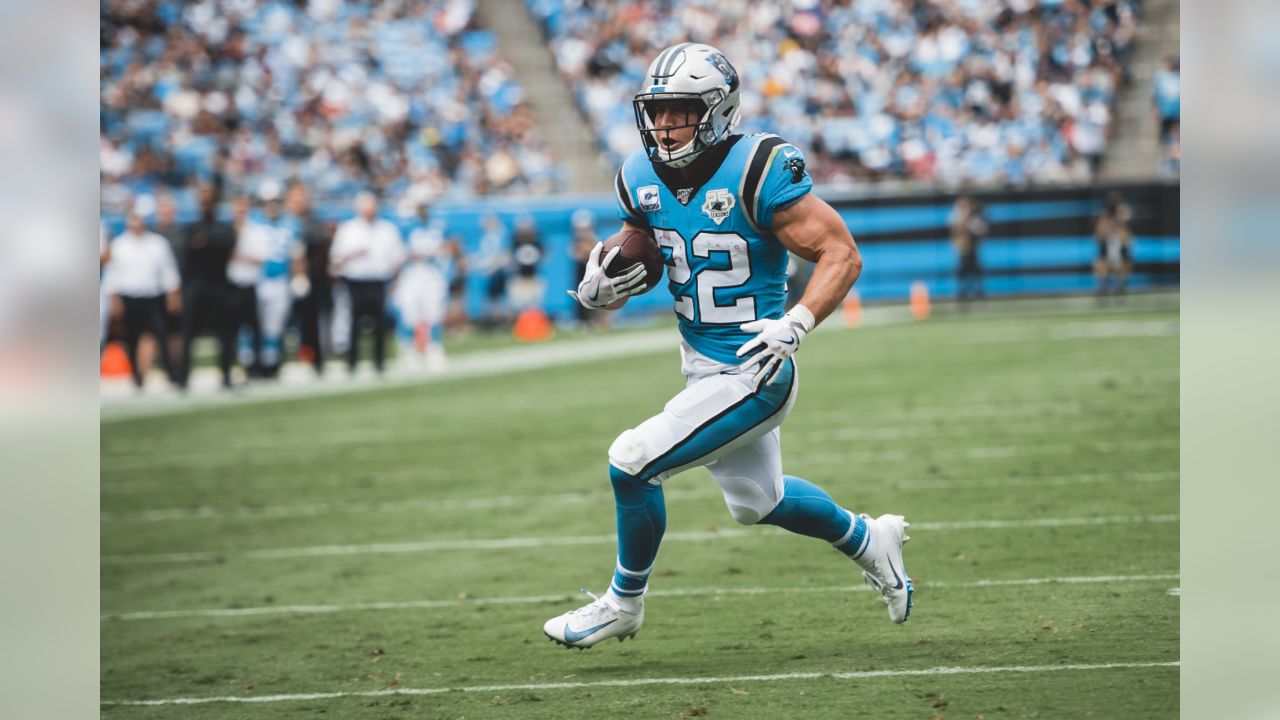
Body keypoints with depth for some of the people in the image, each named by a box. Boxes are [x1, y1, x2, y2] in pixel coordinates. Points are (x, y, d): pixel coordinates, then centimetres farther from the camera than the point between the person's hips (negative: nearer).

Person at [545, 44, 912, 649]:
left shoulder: (758, 171, -21)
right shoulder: (642, 178, 0)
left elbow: (841, 254, -19)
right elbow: (639, 256, 16)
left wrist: (795, 326, -31)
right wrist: (600, 286, -7)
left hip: (751, 374, -8)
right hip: (702, 367, 8)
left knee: (633, 462, -14)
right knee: (756, 500, 24)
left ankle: (624, 603, 8)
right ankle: (868, 540, 49)